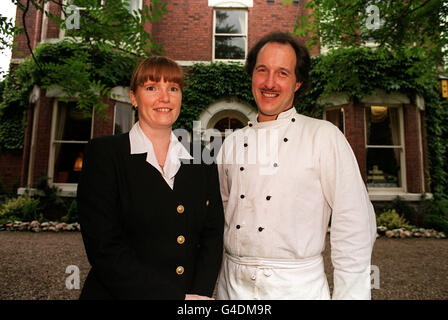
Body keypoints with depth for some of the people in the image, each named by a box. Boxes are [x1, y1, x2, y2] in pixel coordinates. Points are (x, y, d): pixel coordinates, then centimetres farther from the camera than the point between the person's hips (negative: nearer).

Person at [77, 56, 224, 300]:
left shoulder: (201, 161, 1)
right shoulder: (104, 153, -9)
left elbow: (212, 236, 0)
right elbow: (104, 248, -16)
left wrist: (199, 293, -15)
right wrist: (179, 297, -19)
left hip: (193, 291, 3)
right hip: (121, 293, -2)